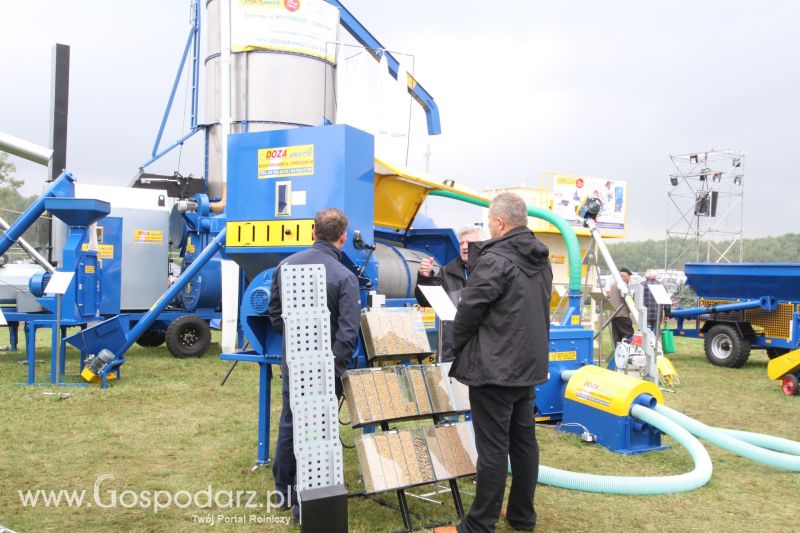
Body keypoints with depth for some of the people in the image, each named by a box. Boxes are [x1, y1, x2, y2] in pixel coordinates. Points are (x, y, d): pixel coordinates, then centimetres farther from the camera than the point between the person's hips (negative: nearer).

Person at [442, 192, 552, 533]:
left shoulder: (494, 261, -18)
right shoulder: (541, 261, 9)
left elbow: (467, 312, -12)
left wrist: (458, 349, 4)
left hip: (493, 369, -8)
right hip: (530, 366, 9)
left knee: (493, 449, -2)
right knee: (524, 441, 15)